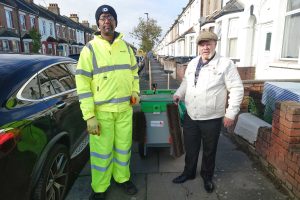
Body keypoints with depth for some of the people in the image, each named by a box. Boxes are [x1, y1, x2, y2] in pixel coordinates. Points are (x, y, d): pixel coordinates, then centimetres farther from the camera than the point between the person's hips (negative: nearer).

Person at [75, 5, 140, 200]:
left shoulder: (126, 47, 8)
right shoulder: (90, 48, -6)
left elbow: (134, 72, 20)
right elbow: (82, 83, -10)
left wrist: (135, 92, 2)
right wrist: (89, 116, -16)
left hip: (125, 108, 4)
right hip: (101, 110, -4)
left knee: (124, 146, 17)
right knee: (102, 151, 7)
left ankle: (122, 178, 39)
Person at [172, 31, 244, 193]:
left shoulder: (225, 64, -10)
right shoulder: (192, 63, 7)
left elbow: (237, 89, -9)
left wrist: (231, 113, -12)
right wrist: (179, 94, 3)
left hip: (212, 119, -4)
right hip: (190, 116, 5)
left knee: (209, 151, 15)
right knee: (190, 148, 19)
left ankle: (207, 176, 39)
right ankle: (189, 172, 41)